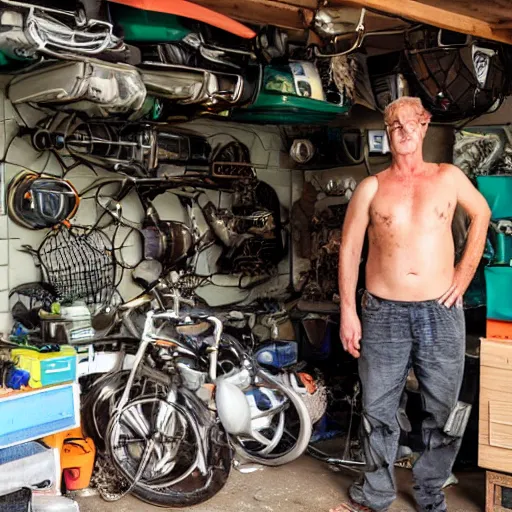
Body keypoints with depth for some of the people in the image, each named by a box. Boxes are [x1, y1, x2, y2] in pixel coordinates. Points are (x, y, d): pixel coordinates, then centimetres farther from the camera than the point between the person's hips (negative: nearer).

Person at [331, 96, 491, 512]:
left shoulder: (449, 177, 5)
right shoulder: (371, 188, 2)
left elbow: (481, 213, 20)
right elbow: (349, 248, 3)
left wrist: (464, 275, 11)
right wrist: (348, 311, -4)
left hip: (441, 312, 1)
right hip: (384, 314, -1)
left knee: (443, 412, 9)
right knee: (378, 410, 8)